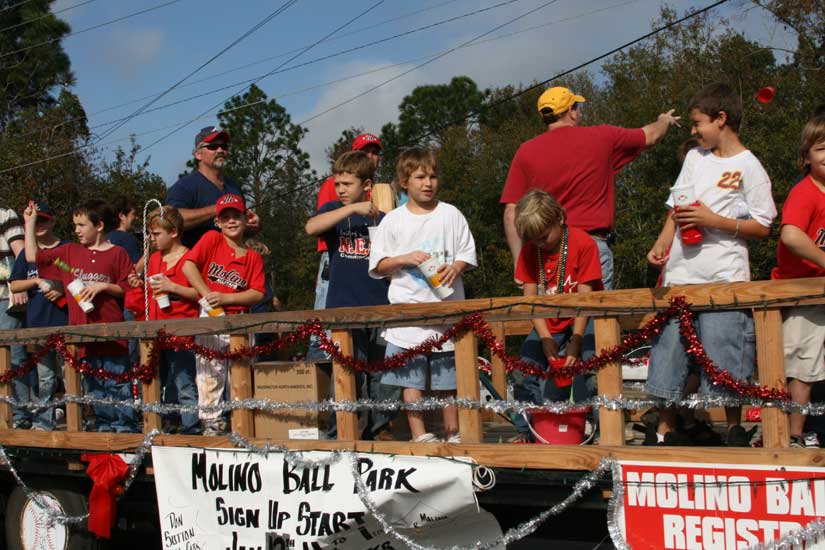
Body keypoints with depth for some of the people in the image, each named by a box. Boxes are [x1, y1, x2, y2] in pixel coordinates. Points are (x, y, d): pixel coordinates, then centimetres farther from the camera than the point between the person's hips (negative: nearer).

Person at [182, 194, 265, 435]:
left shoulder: (254, 258, 9)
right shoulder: (211, 239, 4)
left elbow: (258, 294, 0)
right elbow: (188, 265, -8)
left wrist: (225, 298, -13)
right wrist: (208, 295, -14)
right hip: (211, 319, -2)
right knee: (210, 372, -3)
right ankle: (211, 422, 3)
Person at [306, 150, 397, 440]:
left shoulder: (380, 217, 11)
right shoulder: (334, 210, 8)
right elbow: (312, 227, -15)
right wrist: (353, 209, -19)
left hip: (380, 307, 2)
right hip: (344, 308, -2)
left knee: (385, 373, 4)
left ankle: (378, 428, 16)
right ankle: (339, 433, 2)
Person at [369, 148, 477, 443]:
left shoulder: (451, 214, 5)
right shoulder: (393, 221, 4)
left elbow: (468, 253, 9)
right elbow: (377, 266, 5)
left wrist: (455, 267, -12)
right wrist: (405, 258, -12)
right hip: (407, 308, 0)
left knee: (448, 377, 6)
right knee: (411, 377, 0)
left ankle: (453, 434, 17)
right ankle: (420, 435, 7)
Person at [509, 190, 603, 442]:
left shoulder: (583, 243, -15)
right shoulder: (529, 251, -2)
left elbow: (584, 297, -18)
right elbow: (530, 297, -6)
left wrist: (576, 341, -24)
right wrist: (545, 338, -18)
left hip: (580, 320, -4)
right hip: (547, 324, 4)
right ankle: (525, 429, 0)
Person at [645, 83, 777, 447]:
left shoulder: (749, 167, -4)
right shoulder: (695, 157, 14)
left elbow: (762, 227, -6)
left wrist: (715, 220, -15)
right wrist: (662, 244, 4)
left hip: (724, 277, -5)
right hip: (681, 273, 6)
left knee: (724, 360, -4)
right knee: (668, 350, 4)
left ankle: (735, 429, 14)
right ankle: (666, 431, 14)